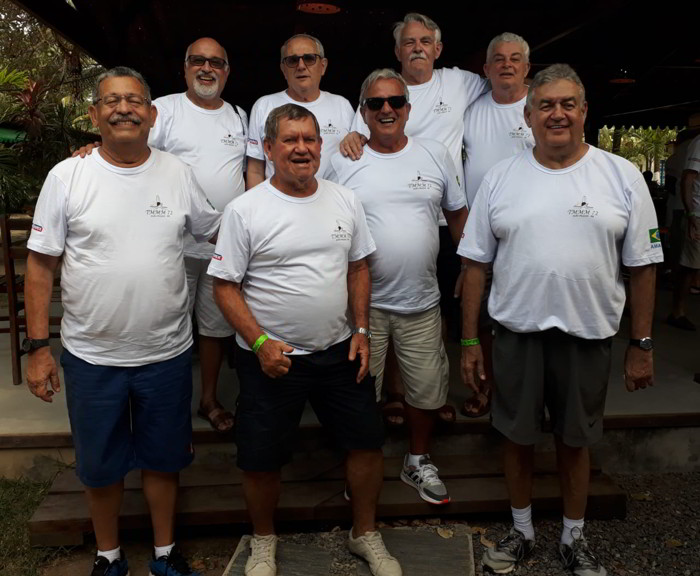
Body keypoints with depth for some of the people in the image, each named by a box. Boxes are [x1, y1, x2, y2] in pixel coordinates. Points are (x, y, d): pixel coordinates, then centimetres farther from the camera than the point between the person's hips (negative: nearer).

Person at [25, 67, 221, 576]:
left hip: (167, 353, 1)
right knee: (100, 465, 16)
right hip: (91, 356, -1)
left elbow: (216, 230, 13)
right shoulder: (67, 177, -6)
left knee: (163, 458, 17)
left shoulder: (178, 174, -1)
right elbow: (41, 264, -4)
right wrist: (38, 347, -6)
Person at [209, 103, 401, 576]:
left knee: (368, 443, 10)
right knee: (262, 461, 7)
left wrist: (361, 330, 3)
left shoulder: (346, 201, 3)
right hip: (271, 357, -3)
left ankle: (365, 534, 33)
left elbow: (358, 267, 11)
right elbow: (225, 286, -8)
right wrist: (260, 342, -17)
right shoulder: (245, 211, -10)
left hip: (340, 352, 4)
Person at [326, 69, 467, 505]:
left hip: (421, 302, 2)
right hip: (363, 301, -2)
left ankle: (419, 462, 37)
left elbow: (458, 214, 12)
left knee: (427, 388, 13)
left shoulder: (436, 155, 3)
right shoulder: (342, 163, -3)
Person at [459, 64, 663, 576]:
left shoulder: (622, 177, -2)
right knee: (518, 437, 13)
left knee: (575, 441, 14)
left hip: (588, 336, 0)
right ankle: (522, 532, 35)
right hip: (516, 334, 1)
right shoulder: (501, 178, 1)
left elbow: (642, 266, 0)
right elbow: (477, 262, 2)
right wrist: (470, 341, 1)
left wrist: (642, 346, -1)